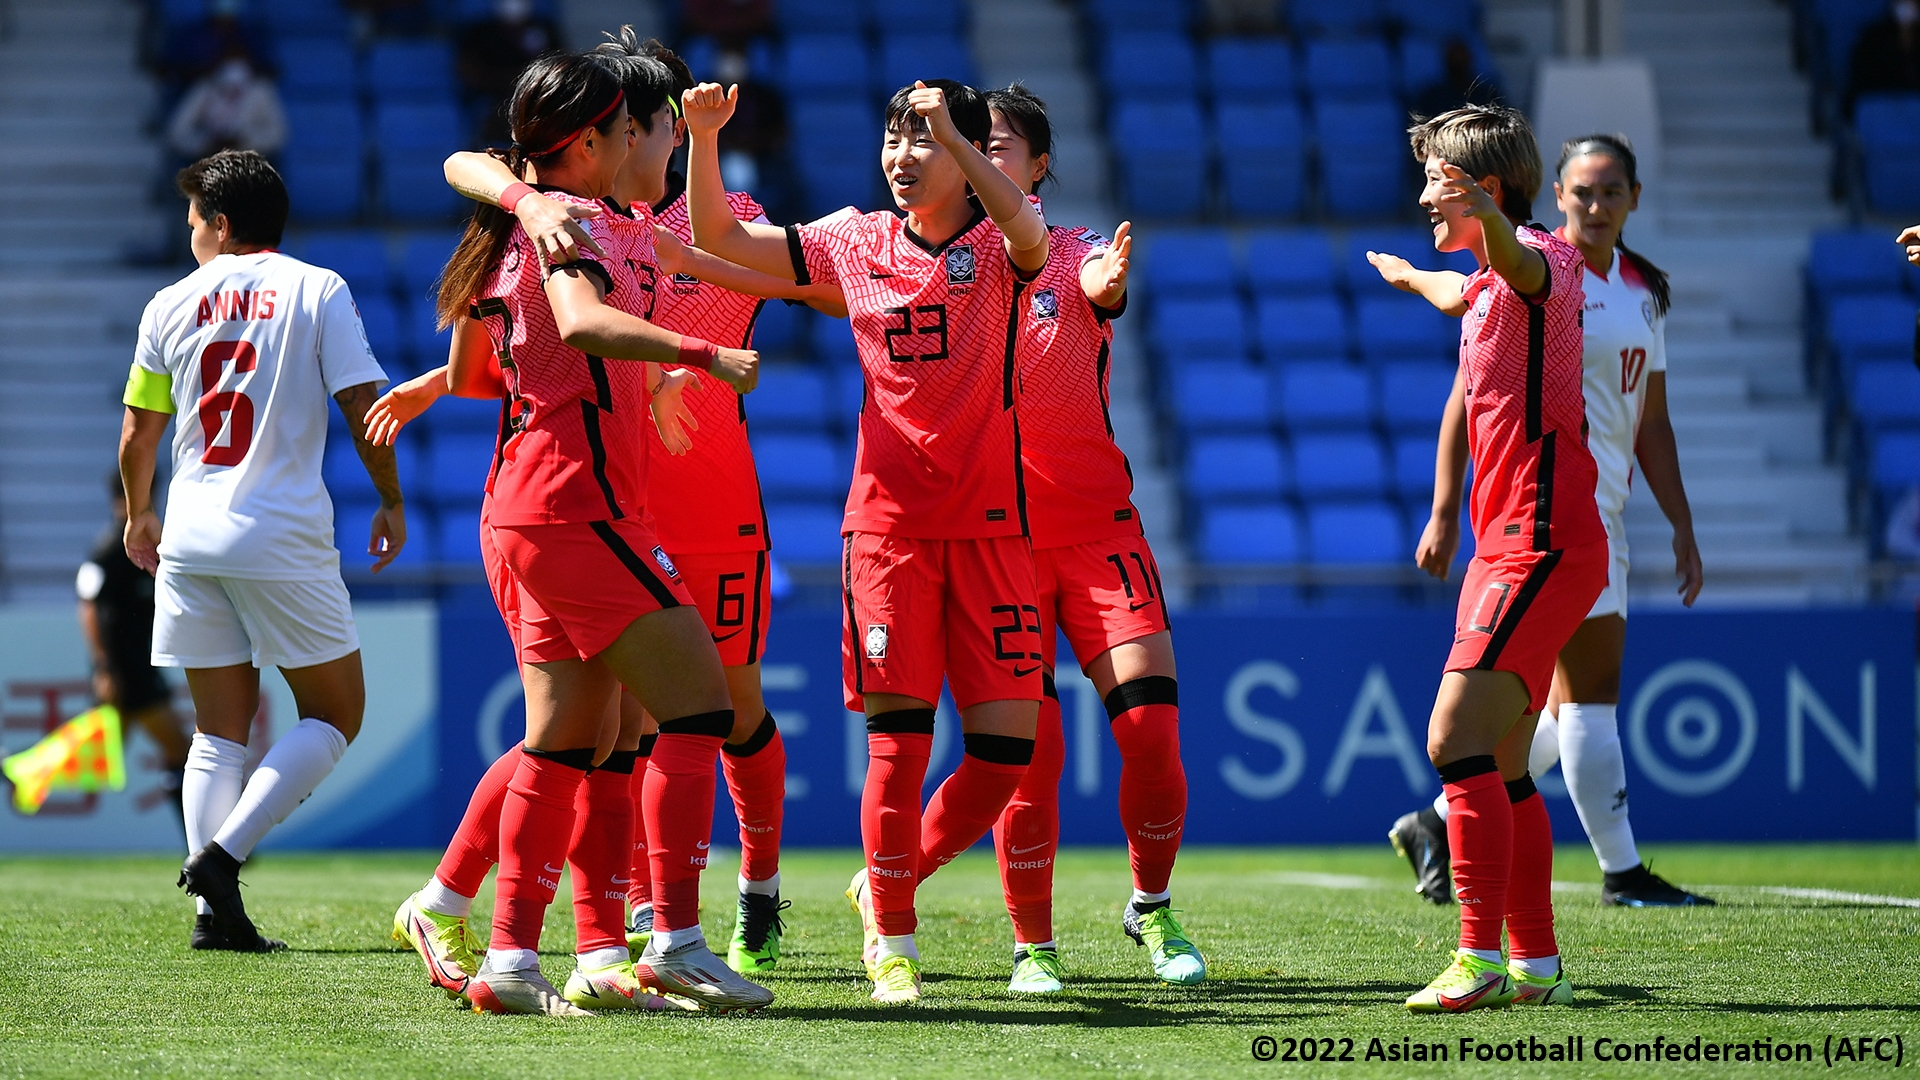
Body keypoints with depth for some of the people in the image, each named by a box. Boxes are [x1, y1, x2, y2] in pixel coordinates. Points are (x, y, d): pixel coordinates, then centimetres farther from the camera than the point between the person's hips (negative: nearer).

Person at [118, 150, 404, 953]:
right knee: (334, 716, 8)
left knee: (220, 730, 10)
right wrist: (391, 502, 9)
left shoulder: (171, 304, 8)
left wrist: (139, 517, 29)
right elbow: (362, 407, -6)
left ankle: (216, 910, -1)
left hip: (191, 542, 4)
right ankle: (223, 854, -10)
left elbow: (136, 439, 11)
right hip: (283, 538, -4)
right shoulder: (316, 291, 0)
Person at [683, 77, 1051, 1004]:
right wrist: (705, 138, -4)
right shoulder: (855, 240, 9)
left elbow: (1027, 230, -25)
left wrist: (950, 129, -29)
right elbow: (718, 240, 11)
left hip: (990, 525, -1)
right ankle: (891, 938, 4)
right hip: (888, 518, 1)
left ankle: (884, 884, 19)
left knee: (1006, 745, -5)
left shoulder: (998, 247, 1)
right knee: (898, 734, -9)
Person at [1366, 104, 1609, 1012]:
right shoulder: (1487, 289, 18)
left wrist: (1484, 218, -61)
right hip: (1505, 547, 10)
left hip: (1540, 548, -10)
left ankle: (1482, 958, -16)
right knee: (1499, 765, 11)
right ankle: (1537, 966, 16)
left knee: (1456, 740, -17)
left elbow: (1519, 264, -39)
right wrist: (1412, 277, 66)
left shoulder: (1541, 261, -12)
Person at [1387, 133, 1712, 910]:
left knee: (1570, 702, 9)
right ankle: (1621, 872, -1)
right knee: (1591, 687, -7)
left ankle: (1443, 824, 18)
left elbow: (1651, 423, 19)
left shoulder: (1642, 290, 15)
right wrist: (1446, 511, -19)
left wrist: (1682, 526, 15)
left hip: (1605, 505, 8)